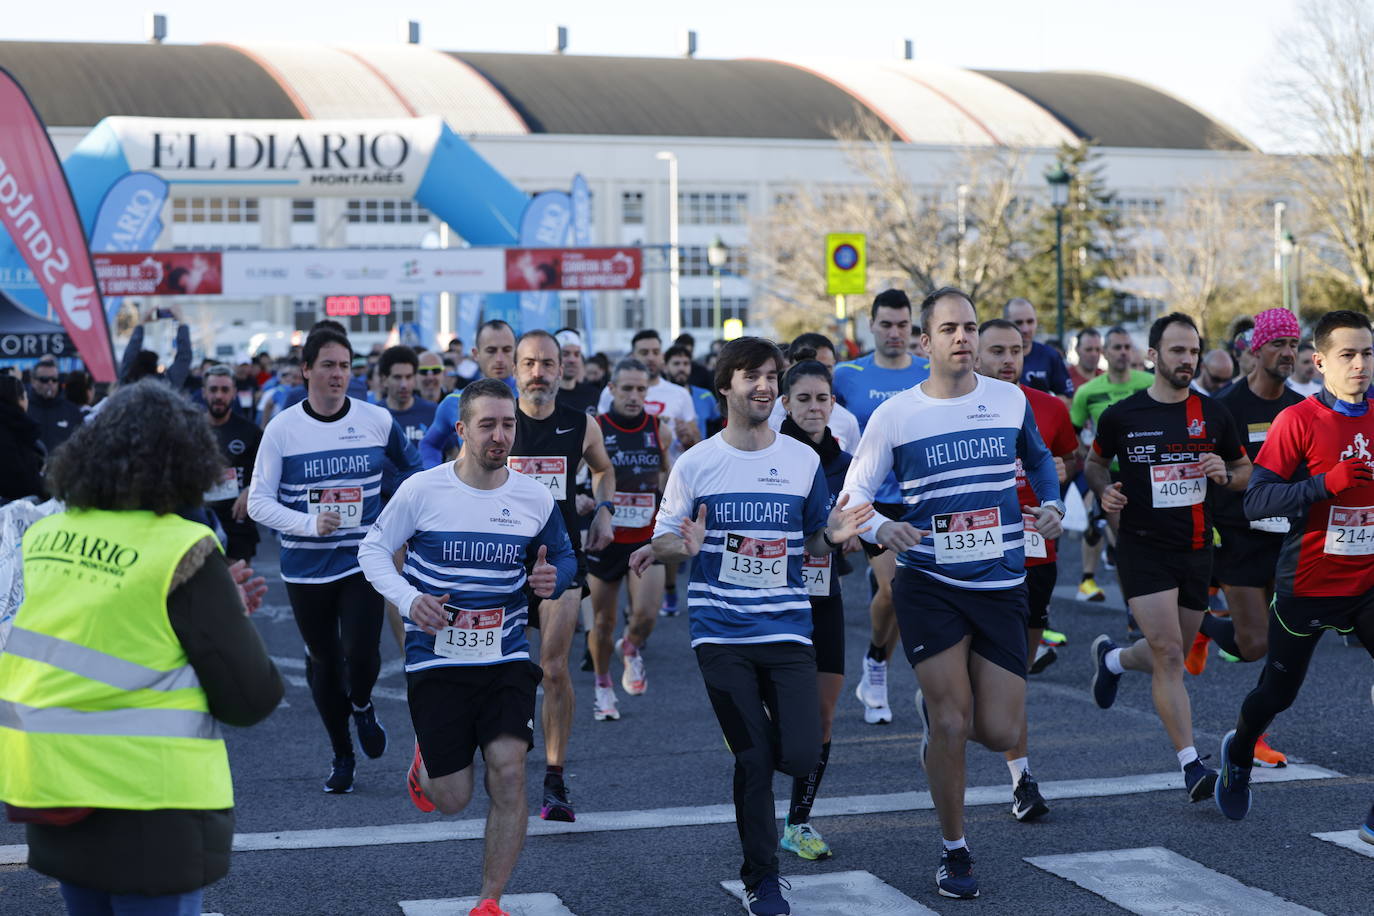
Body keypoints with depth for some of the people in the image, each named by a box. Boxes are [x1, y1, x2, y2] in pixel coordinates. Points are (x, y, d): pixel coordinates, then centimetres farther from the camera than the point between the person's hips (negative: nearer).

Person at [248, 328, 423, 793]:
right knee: (323, 661, 10)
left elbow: (412, 467, 17)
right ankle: (341, 754, 32)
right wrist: (309, 523, -20)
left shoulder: (377, 420, -2)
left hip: (363, 562, 0)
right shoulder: (282, 428, -5)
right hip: (306, 568, 1)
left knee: (360, 655, -15)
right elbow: (258, 501, -6)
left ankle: (362, 704, 22)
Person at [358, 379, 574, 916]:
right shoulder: (422, 490, -7)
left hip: (506, 658, 2)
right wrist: (408, 598, -16)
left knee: (508, 771, -15)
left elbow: (563, 557, 15)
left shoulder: (535, 498, 1)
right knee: (452, 800, 2)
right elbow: (372, 550, 2)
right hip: (436, 661, -2)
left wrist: (553, 577, -9)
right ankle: (426, 758, 42)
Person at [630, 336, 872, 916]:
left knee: (800, 757, -10)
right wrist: (684, 546, -17)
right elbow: (662, 538, 6)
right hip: (722, 634, -1)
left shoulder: (803, 460, 7)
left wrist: (833, 536, -9)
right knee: (754, 761, -2)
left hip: (787, 629, 2)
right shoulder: (695, 464, 2)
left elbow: (814, 544, 14)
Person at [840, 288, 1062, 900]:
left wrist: (1052, 505, 5)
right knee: (951, 723, -7)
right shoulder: (894, 416, -4)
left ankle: (935, 704, 34)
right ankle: (954, 852, 13)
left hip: (1001, 585, 3)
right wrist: (880, 528, -20)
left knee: (1000, 733, -1)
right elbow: (853, 493, 1)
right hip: (928, 584, -2)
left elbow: (1038, 459, 24)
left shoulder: (1011, 401, 5)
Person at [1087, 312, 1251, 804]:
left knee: (1170, 656, 14)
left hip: (1196, 550, 4)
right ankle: (1190, 764, -9)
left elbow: (1246, 471, 14)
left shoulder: (1213, 414, 3)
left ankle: (1112, 658, 47)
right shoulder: (1121, 416, -4)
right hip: (1142, 547, -4)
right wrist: (1104, 490, -8)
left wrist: (1225, 474, -9)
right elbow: (1095, 461, 13)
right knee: (1168, 654, -14)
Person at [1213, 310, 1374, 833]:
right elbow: (1256, 501, -19)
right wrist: (1325, 483, -29)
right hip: (1308, 584, -3)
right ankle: (1239, 754, 47)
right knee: (1278, 691, 14)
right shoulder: (1298, 421, -12)